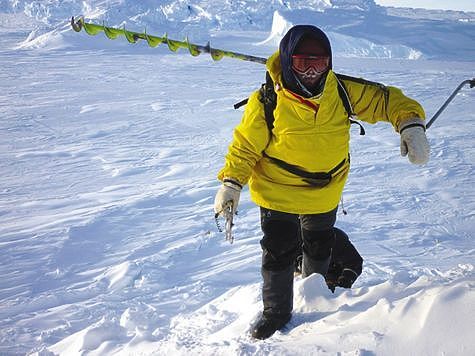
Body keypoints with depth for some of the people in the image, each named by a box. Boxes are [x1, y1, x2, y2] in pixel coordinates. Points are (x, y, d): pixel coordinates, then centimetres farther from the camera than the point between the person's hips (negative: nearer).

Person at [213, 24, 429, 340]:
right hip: (278, 192, -3)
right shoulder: (267, 103, -22)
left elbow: (385, 99, -8)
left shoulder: (343, 91, -16)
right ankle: (276, 311, 30)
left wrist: (411, 124, -25)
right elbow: (246, 143, -12)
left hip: (326, 192, 4)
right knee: (278, 252, 4)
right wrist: (231, 182, -19)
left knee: (320, 247, 25)